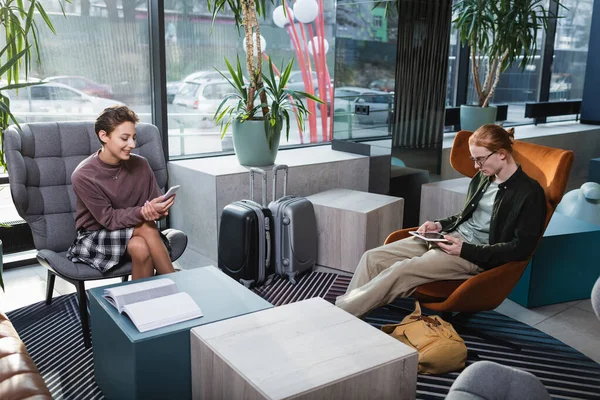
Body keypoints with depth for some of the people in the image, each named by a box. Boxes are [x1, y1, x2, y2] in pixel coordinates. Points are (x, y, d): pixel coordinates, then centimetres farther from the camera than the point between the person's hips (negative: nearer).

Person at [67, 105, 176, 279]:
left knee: (140, 247, -32)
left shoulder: (140, 164, -7)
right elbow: (109, 219, -20)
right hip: (94, 238, -3)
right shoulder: (83, 176, -18)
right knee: (147, 228, -29)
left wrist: (157, 211, -28)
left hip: (132, 233, 3)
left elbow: (155, 204, -3)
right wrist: (143, 212, -35)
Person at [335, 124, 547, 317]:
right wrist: (440, 225, 5)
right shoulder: (482, 178, 12)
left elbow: (521, 247, -15)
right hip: (452, 238, 8)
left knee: (401, 271, -28)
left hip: (477, 256, -8)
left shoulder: (529, 192, -10)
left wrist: (466, 250, -20)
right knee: (373, 257, -9)